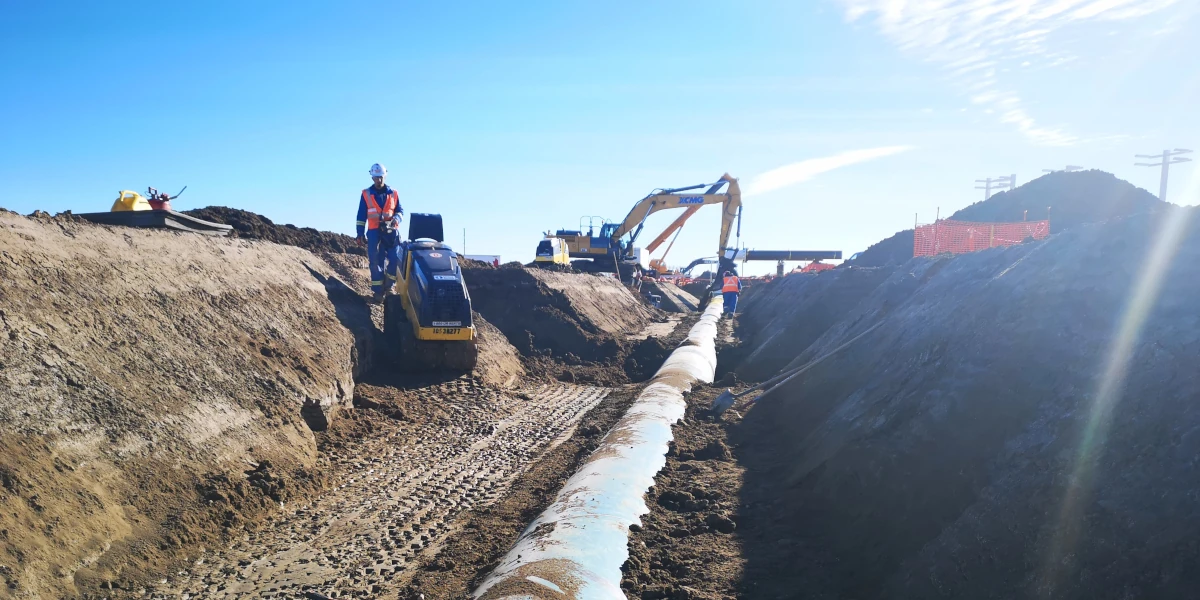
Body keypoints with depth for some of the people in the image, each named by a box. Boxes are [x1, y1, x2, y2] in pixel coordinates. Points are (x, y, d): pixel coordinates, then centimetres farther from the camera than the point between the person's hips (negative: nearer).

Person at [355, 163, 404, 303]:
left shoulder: (393, 194, 11)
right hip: (374, 231, -1)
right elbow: (361, 216, 8)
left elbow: (400, 210, 14)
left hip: (391, 231, 1)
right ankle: (378, 291, 1)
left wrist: (396, 218, -10)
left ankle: (387, 285, 6)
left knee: (395, 260, -12)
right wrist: (360, 233, 2)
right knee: (376, 262, -4)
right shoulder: (366, 194, 9)